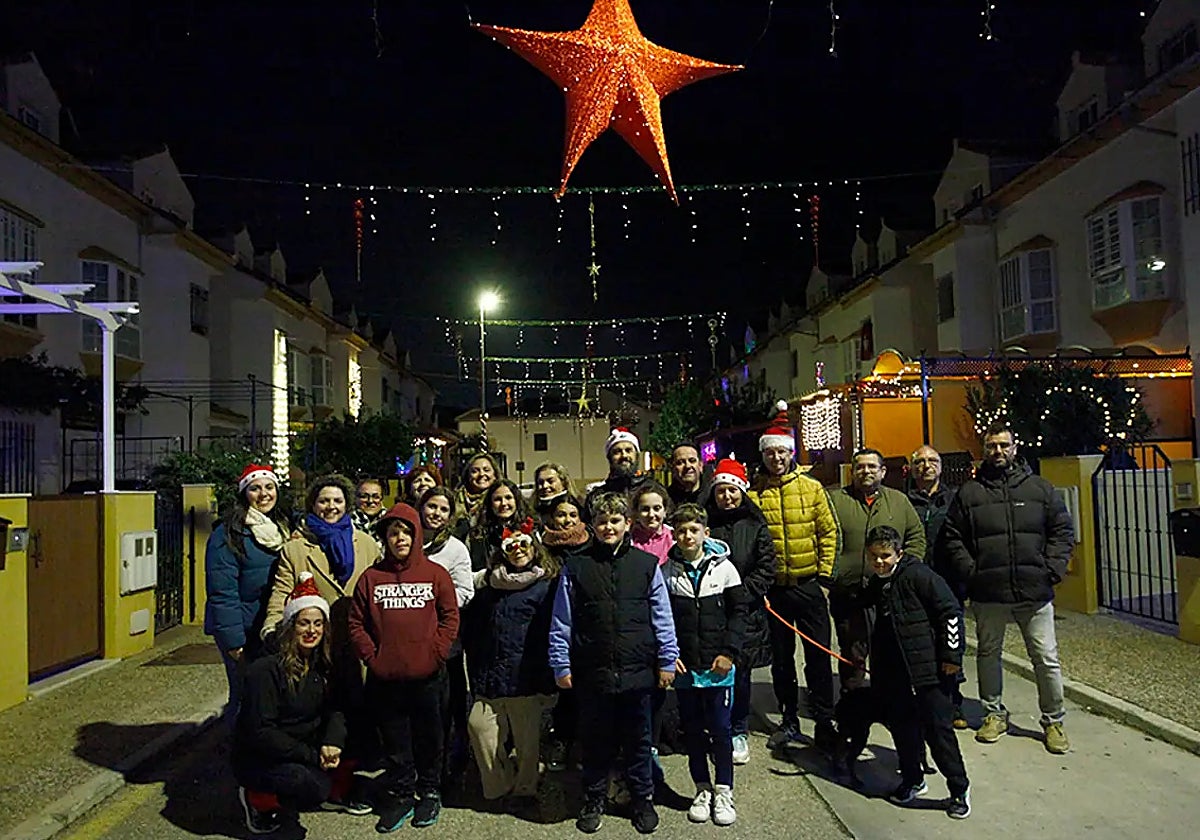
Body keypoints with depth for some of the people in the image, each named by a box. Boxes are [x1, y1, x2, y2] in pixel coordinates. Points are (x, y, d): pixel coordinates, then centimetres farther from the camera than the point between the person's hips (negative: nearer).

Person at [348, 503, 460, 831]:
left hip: (427, 675, -1)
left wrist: (435, 652, -9)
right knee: (395, 742, 14)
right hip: (385, 678, 1)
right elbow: (356, 623, 4)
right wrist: (371, 656, -5)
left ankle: (430, 792, 31)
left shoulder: (436, 573, -1)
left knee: (429, 738, 13)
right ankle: (401, 795, 30)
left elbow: (450, 616, -1)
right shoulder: (371, 577, 2)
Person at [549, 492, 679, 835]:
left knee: (638, 741, 14)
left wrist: (667, 661, 3)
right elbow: (561, 622, 1)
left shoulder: (647, 564, -1)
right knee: (595, 741, 14)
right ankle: (593, 802, 33)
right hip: (592, 673, 0)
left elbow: (662, 618, 3)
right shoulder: (576, 566, -1)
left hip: (637, 672, 0)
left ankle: (643, 800, 33)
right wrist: (561, 665, 0)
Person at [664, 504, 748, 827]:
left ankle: (724, 792, 20)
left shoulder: (723, 567, -2)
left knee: (720, 728, 5)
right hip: (683, 667, 1)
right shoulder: (667, 570, -1)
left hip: (718, 666, -1)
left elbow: (739, 610, 0)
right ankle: (703, 790, 26)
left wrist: (729, 652, -7)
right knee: (692, 729, 11)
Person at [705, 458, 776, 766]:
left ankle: (739, 733, 20)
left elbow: (766, 567, 1)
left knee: (739, 671, 5)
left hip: (745, 611, 0)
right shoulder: (705, 522, 4)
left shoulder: (755, 525, 5)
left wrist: (742, 593, -9)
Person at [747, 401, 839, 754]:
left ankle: (824, 722, 17)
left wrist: (825, 571, -2)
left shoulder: (812, 488, 1)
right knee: (781, 656, 12)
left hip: (808, 584, 0)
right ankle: (789, 721, 26)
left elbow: (828, 531, 4)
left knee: (818, 654, 4)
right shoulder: (754, 493, -1)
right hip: (773, 588, 1)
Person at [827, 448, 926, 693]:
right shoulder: (834, 499, 3)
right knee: (852, 655, 6)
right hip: (848, 595, -2)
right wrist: (828, 571, -8)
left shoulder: (899, 500, 11)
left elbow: (917, 536, 13)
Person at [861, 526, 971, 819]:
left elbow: (951, 612, -13)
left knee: (937, 727, -2)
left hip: (928, 669, -7)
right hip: (893, 674, 7)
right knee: (901, 725, 13)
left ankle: (959, 788, 13)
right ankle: (912, 780, 31)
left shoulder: (920, 576, -13)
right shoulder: (875, 585, 10)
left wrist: (951, 653, -13)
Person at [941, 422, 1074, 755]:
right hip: (987, 592, 0)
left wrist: (1052, 569, -4)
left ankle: (1053, 721, 21)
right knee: (988, 654, 12)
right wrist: (970, 572, -6)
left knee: (1046, 659, 5)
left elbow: (1063, 531, 8)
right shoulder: (969, 492, 4)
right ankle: (994, 714, 28)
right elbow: (952, 538, 4)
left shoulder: (1040, 488, 7)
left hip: (1034, 591, 0)